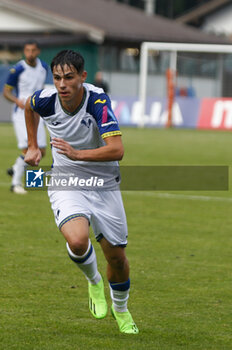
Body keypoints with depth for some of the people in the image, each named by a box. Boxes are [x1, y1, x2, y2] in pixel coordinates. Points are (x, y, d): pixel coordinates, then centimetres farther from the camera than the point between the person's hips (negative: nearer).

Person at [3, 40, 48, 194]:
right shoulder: (17, 70, -10)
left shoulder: (44, 67, 6)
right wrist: (18, 101, -22)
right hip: (21, 113, -6)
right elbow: (6, 92, -4)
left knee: (41, 151, 2)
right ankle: (16, 183, 0)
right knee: (27, 149, -15)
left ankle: (16, 169, 26)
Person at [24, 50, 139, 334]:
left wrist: (78, 154, -43)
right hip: (65, 182, 1)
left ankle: (120, 308, 39)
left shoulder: (99, 101, -23)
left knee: (116, 256, 7)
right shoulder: (45, 99, -14)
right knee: (77, 241, -28)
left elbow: (116, 150, -32)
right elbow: (29, 106, 14)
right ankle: (94, 281, 7)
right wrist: (33, 146, 15)